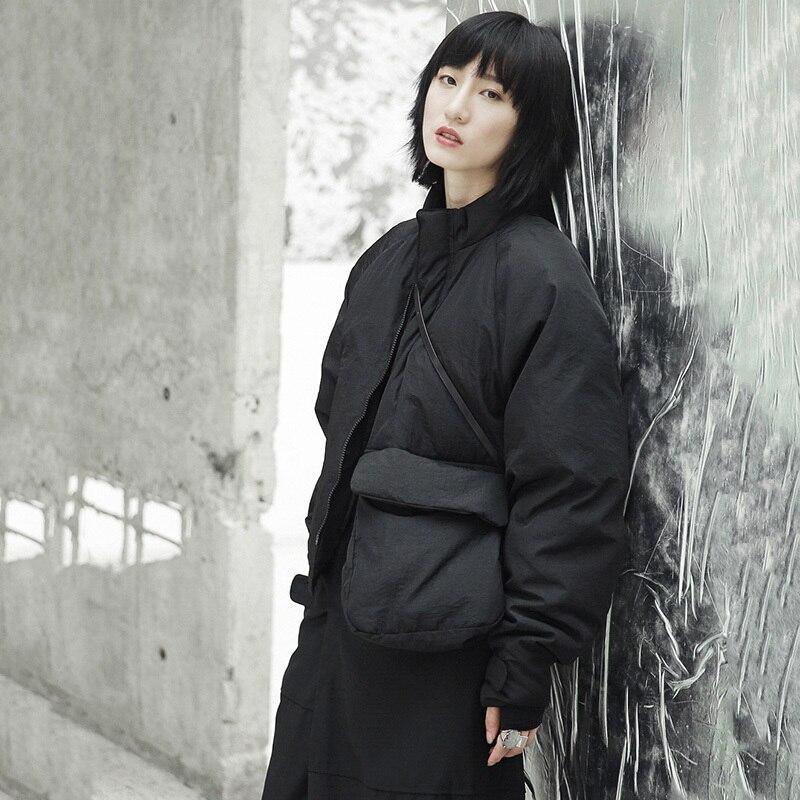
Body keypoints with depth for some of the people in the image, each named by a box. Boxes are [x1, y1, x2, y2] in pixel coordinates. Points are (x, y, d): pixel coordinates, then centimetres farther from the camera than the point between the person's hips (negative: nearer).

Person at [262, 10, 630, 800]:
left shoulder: (542, 279, -13)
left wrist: (526, 669, -16)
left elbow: (573, 489, -16)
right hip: (339, 619, 7)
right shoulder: (389, 259, 10)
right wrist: (327, 569, 17)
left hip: (447, 651, -7)